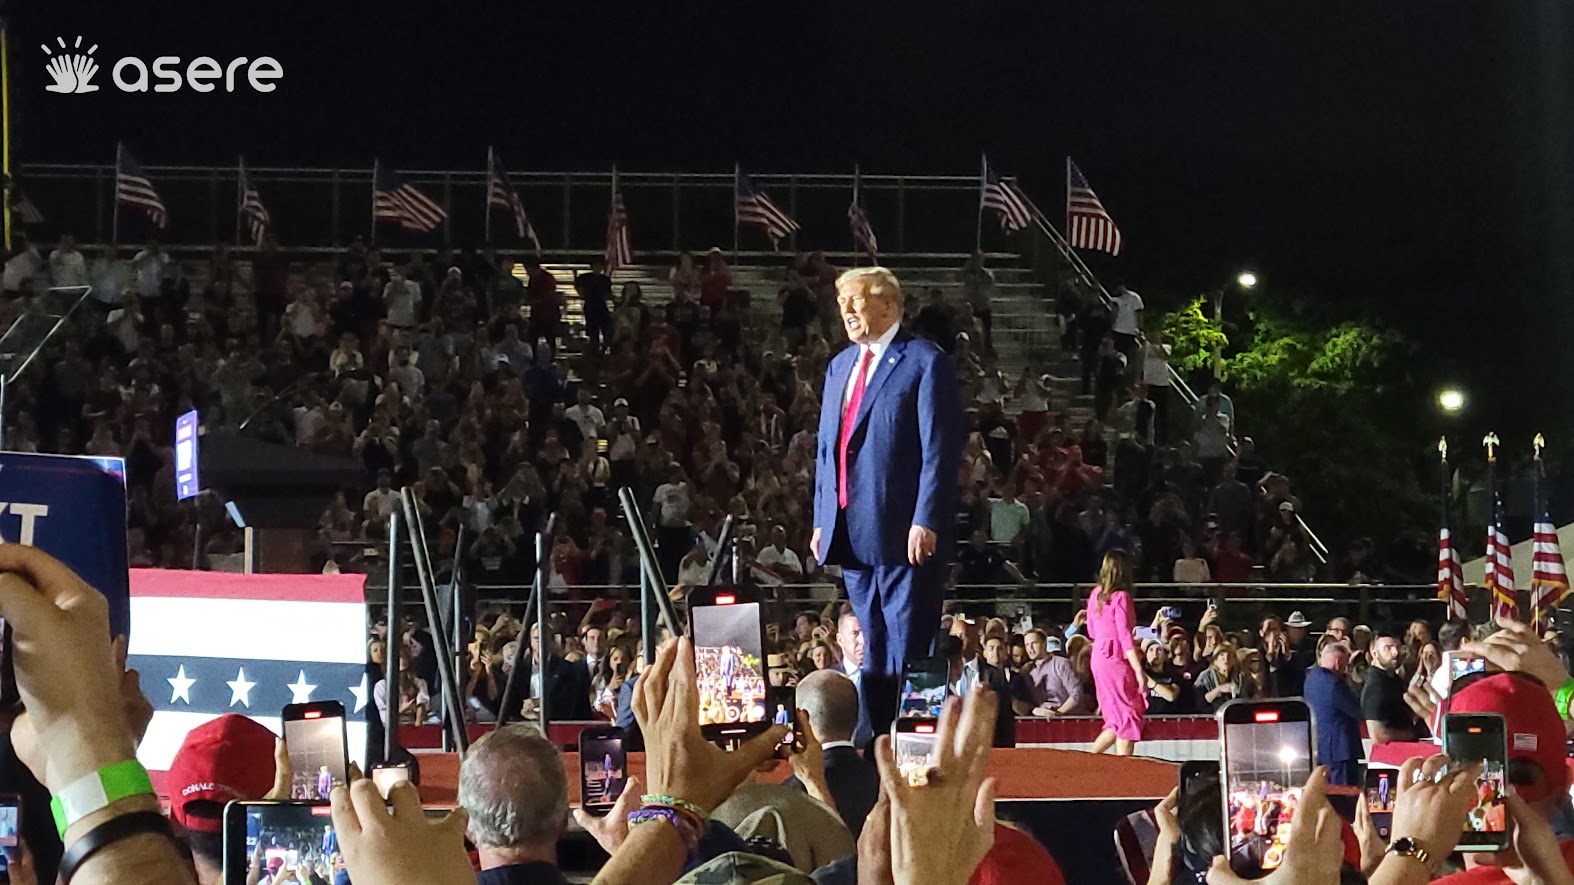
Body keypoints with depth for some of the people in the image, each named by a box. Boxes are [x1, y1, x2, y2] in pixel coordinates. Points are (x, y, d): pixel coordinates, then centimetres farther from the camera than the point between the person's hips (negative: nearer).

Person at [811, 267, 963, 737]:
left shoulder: (925, 363, -5)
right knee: (871, 651, 9)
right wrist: (821, 519, 15)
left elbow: (940, 450, -11)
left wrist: (926, 522, -18)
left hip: (903, 533, -7)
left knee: (908, 648, -5)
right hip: (852, 534, 7)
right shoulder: (840, 366, 19)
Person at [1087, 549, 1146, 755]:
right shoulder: (1121, 597, -12)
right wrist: (1139, 670, -16)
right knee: (1128, 717, -3)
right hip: (1116, 659, -8)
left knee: (1118, 720, 14)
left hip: (1098, 657, 8)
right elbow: (1125, 636, -16)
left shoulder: (1096, 594, 11)